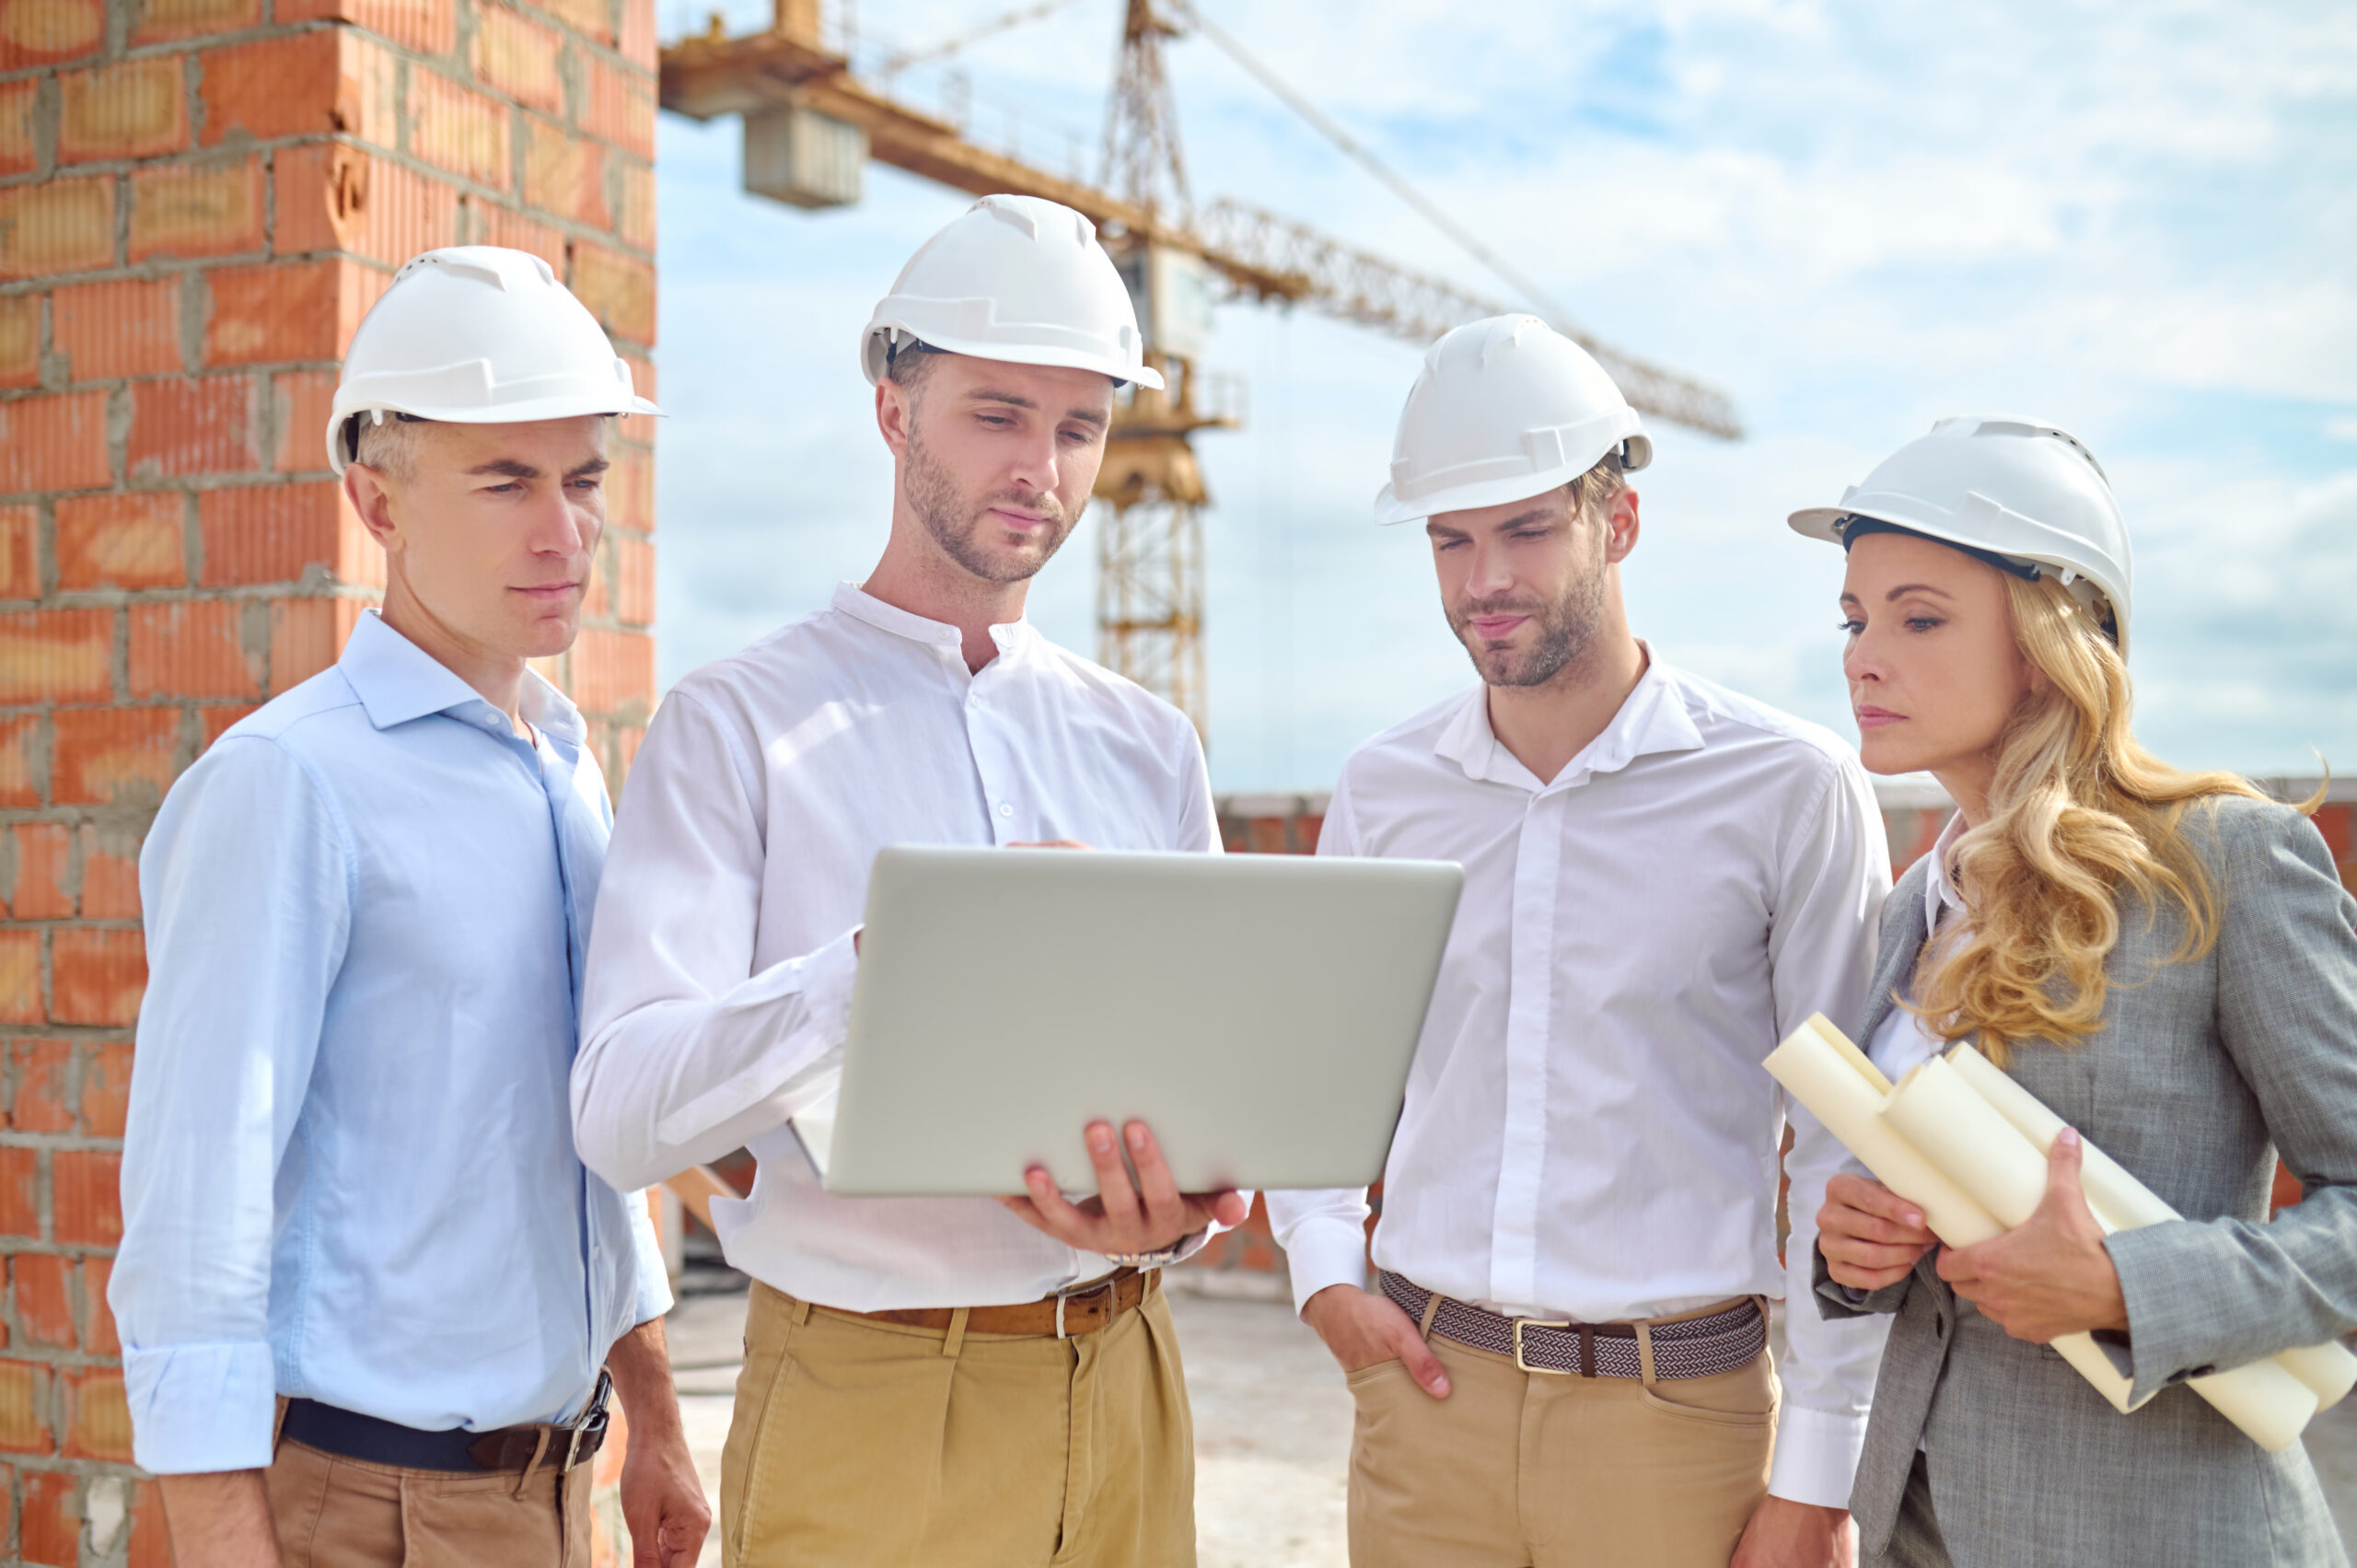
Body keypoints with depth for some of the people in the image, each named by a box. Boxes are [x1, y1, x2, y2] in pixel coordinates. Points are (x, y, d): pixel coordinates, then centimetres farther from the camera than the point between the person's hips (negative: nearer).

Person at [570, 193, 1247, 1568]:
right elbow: (622, 1112, -16)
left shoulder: (1149, 745, 9)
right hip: (869, 1401, -4)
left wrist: (1174, 1211, -13)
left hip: (1122, 1390, 5)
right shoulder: (739, 725, -6)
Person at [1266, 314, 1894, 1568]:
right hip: (1424, 1387, 3)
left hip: (1677, 1413, -3)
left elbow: (1847, 1150, -5)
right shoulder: (1383, 792, 5)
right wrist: (1324, 1272, 1)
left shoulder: (1790, 790, -6)